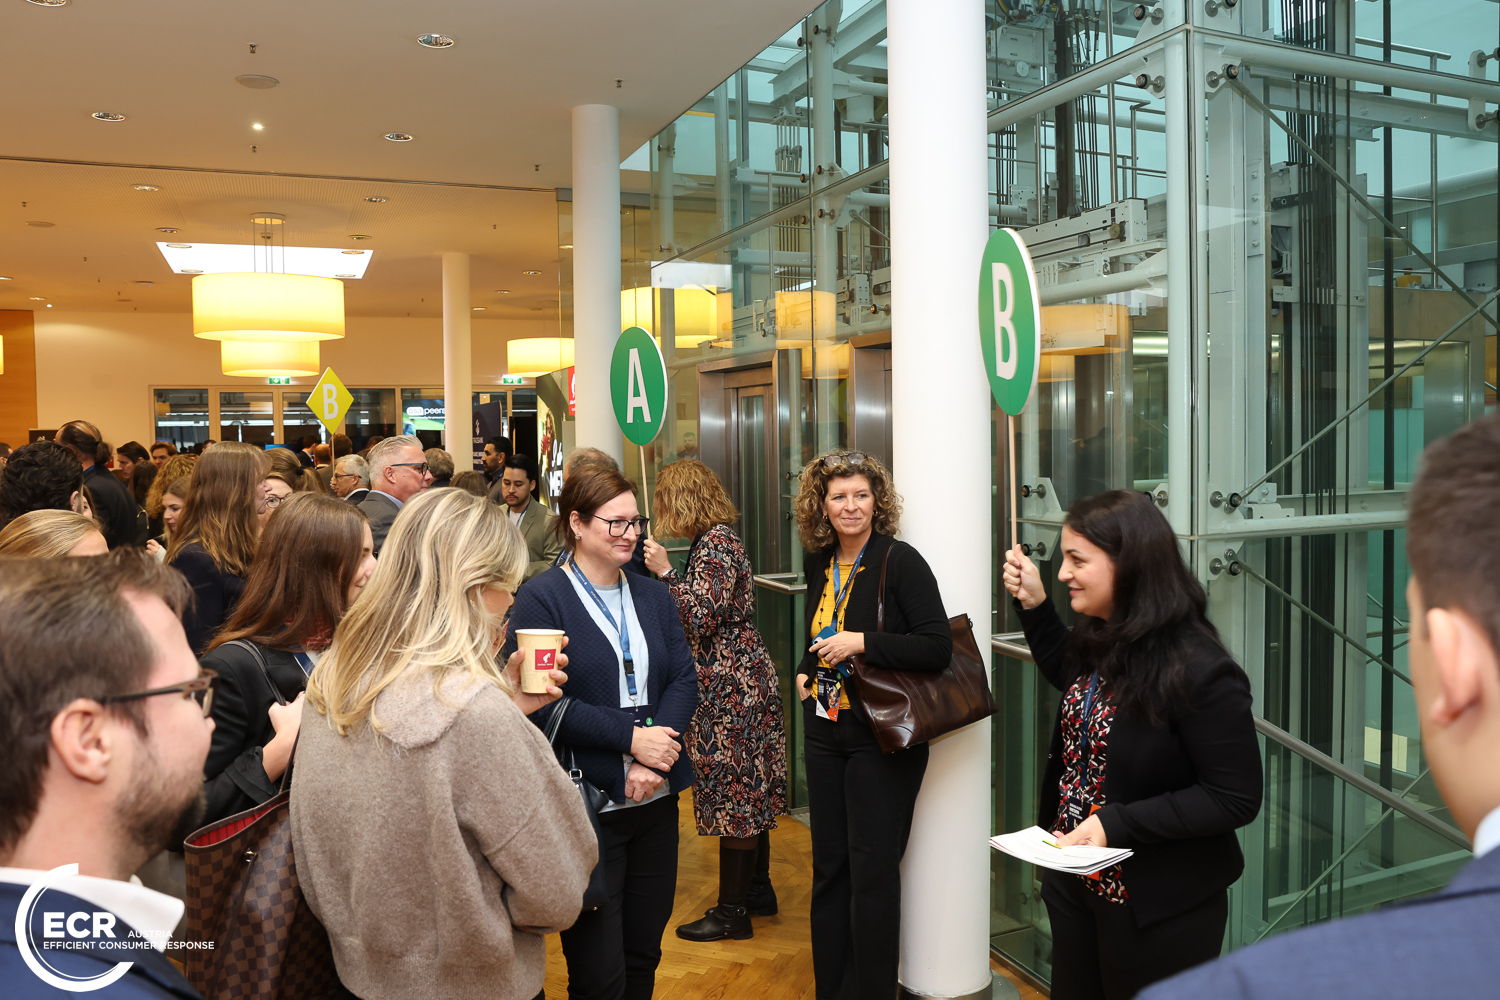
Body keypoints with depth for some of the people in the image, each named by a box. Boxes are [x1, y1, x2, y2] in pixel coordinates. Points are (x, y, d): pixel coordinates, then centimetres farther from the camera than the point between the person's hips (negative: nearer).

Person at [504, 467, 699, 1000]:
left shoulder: (653, 595, 10)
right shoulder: (540, 599, -8)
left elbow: (684, 679, 3)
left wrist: (654, 759, -12)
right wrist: (631, 738, -18)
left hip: (656, 798, 6)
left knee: (644, 954, 17)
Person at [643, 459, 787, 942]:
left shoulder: (716, 545, -17)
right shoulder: (715, 540, 13)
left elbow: (702, 617, -23)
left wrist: (666, 572, -19)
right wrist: (664, 573, 14)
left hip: (730, 688, -10)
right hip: (740, 682, 10)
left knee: (733, 792, -1)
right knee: (748, 790, 17)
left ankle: (732, 911, 10)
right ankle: (758, 890, 30)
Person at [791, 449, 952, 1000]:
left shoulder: (900, 561, -13)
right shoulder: (820, 563, 7)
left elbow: (938, 647, -20)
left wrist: (861, 643, -23)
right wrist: (806, 670, 6)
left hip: (882, 738, -6)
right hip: (825, 733, 7)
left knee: (873, 871, 1)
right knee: (828, 866, 15)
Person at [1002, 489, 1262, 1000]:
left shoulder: (1201, 671, -24)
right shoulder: (1097, 640, -2)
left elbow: (1235, 800, -22)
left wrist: (1115, 824, -26)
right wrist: (1034, 605, 9)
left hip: (1156, 910, -7)